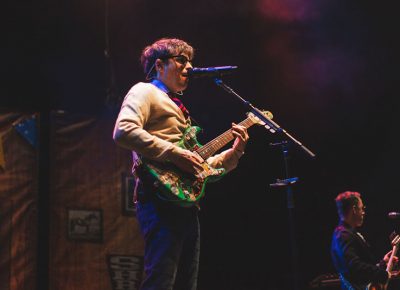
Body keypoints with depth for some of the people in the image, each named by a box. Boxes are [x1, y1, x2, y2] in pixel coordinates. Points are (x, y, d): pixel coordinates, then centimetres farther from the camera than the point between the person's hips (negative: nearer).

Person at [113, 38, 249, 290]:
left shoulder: (178, 107, 29)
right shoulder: (145, 92, 4)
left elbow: (200, 164, 28)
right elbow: (124, 131, -18)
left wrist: (235, 152, 15)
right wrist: (175, 154, -18)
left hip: (185, 201, 10)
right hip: (162, 200, -9)